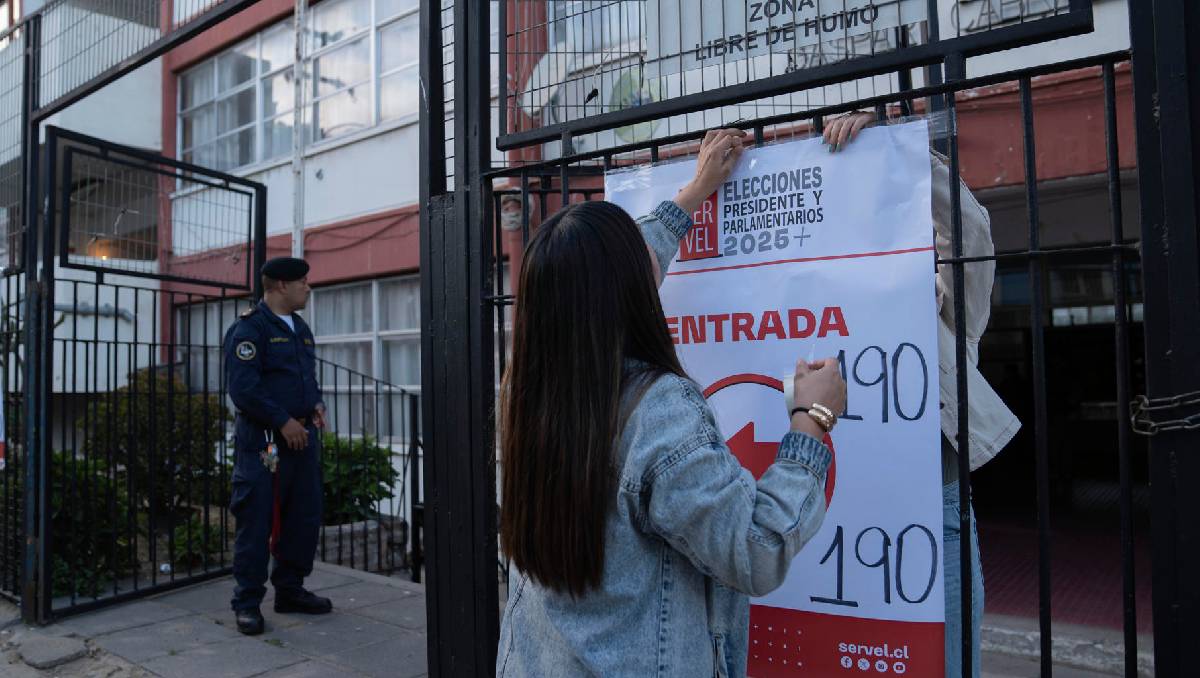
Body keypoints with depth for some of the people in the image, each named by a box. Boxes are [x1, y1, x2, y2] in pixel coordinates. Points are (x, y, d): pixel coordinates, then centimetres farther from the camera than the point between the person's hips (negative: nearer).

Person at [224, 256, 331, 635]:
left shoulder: (300, 328, 17)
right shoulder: (250, 327, -10)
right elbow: (242, 387, -18)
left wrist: (316, 402, 6)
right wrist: (283, 422, -18)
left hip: (302, 436, 9)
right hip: (263, 440, -8)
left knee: (304, 516, 12)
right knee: (256, 522, -1)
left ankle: (290, 589, 26)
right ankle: (247, 603, 11)